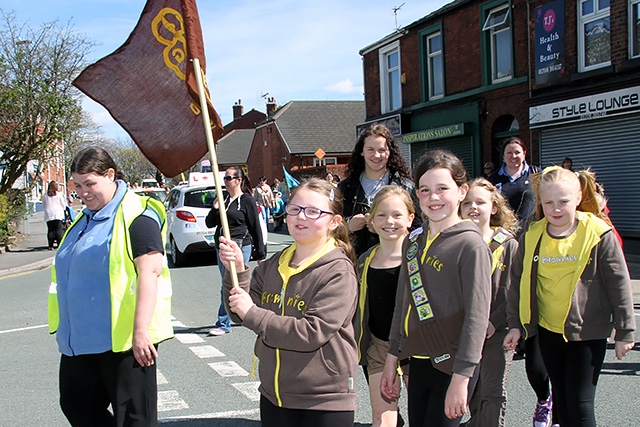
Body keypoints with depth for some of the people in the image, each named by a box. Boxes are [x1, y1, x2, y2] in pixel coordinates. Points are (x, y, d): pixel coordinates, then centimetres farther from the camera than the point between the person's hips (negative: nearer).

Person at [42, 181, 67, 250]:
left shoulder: (44, 195, 5)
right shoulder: (59, 194, 0)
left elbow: (43, 206, 12)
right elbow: (63, 205, 6)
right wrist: (63, 209, 24)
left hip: (48, 215, 2)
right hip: (58, 214, -2)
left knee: (50, 230, 2)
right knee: (59, 229, -3)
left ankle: (50, 246, 0)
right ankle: (60, 245, -9)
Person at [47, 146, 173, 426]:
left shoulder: (136, 215, -13)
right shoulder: (85, 219, 15)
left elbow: (150, 271, -22)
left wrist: (141, 330, -27)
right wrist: (68, 330, 24)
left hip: (121, 340, -9)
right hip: (80, 340, 9)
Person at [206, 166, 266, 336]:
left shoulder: (247, 201, -7)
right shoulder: (222, 199, 11)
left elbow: (256, 228, -4)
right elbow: (209, 224, 11)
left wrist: (260, 254, -3)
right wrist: (214, 209, -9)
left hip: (240, 247, -7)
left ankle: (223, 324, -1)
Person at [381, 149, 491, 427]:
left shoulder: (470, 244, -12)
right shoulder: (413, 241, 8)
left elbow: (477, 316, -16)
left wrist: (461, 378, -19)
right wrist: (391, 361, 13)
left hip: (452, 365, -6)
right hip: (418, 362, 6)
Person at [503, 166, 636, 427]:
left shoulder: (598, 234, -11)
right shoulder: (531, 237, -1)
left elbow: (619, 285, -6)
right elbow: (519, 282, 8)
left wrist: (625, 331, -4)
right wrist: (515, 324, 6)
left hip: (587, 332, -4)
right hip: (547, 330, 4)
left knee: (580, 404, -3)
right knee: (561, 398, 16)